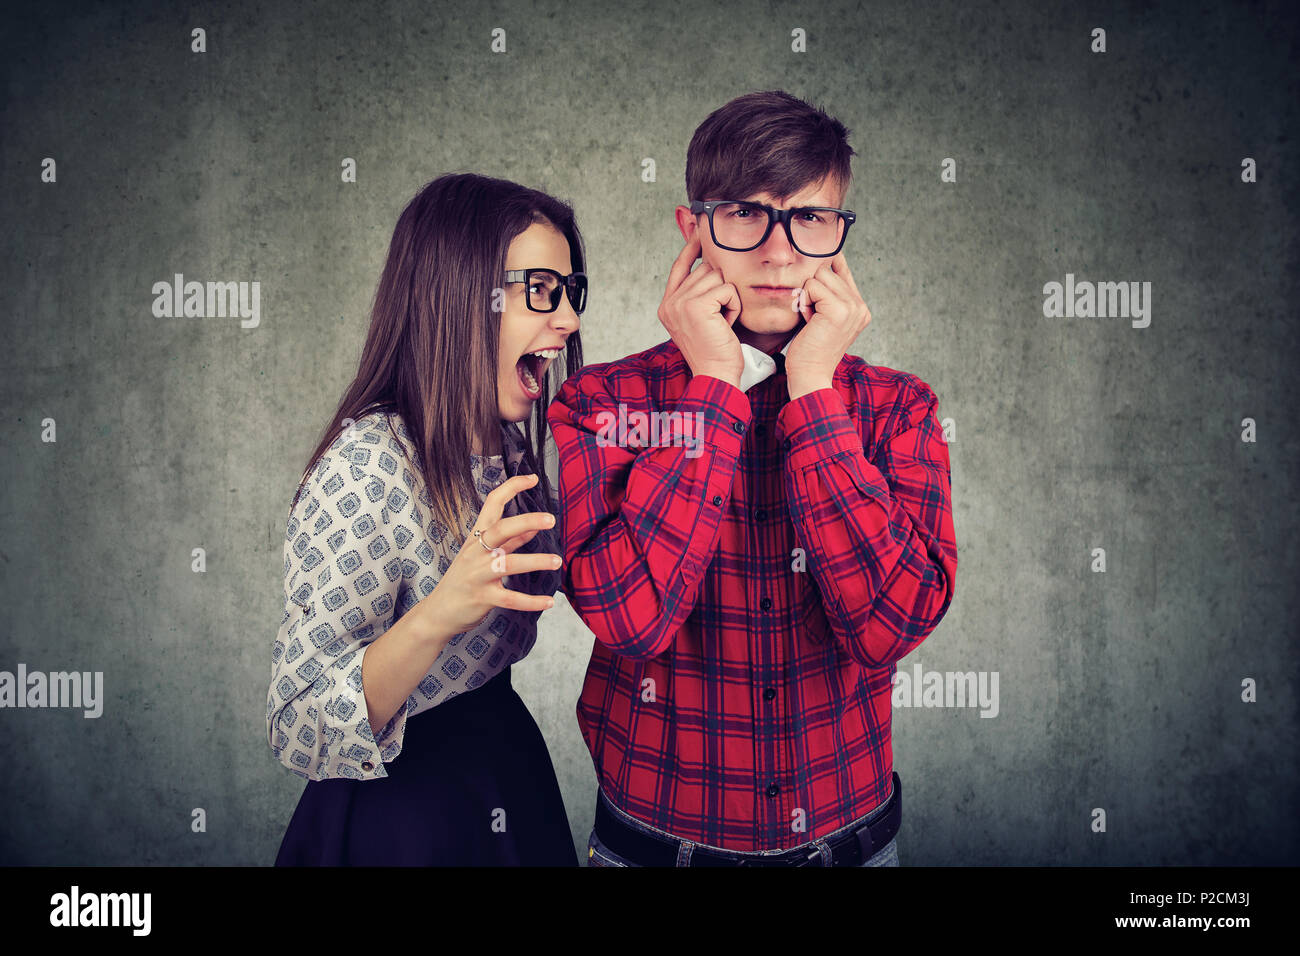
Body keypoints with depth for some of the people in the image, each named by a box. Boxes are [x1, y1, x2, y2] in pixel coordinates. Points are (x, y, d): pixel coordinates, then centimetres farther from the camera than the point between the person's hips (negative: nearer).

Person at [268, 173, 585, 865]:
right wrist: (436, 616, -41)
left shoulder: (508, 445, -2)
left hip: (512, 772, 8)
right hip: (397, 818, -7)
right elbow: (298, 734, -25)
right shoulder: (366, 469, -26)